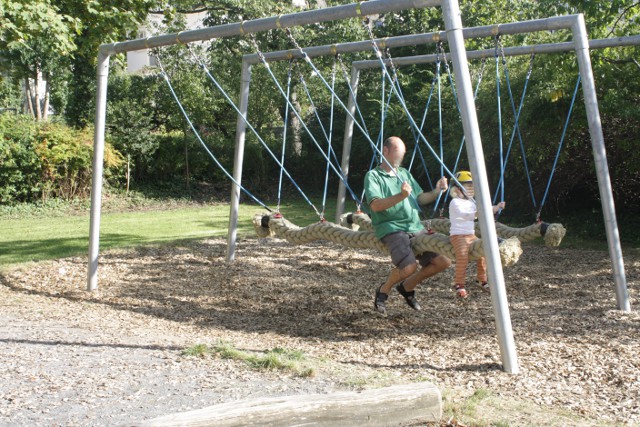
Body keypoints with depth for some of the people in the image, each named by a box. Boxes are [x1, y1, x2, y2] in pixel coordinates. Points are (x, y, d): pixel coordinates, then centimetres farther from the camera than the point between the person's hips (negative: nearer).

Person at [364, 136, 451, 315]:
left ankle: (407, 286, 16)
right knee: (409, 267, -29)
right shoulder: (373, 175, -1)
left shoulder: (405, 173, 21)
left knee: (444, 261, -5)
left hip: (415, 227, 7)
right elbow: (375, 205, -16)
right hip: (391, 228, -7)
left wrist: (436, 192, 2)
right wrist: (400, 196, -29)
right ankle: (384, 291, 2)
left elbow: (420, 198, 21)